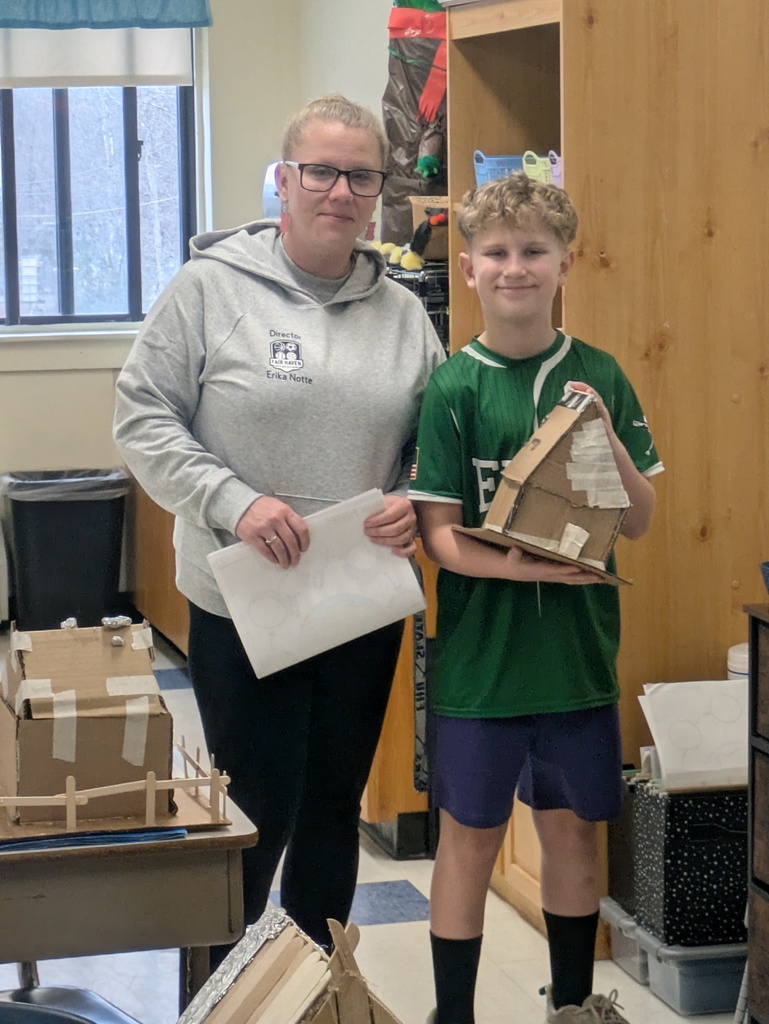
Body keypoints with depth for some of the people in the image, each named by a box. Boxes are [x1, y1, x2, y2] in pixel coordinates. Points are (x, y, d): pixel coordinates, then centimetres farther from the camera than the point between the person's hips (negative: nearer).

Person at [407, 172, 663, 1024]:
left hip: (579, 650, 3)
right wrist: (517, 565, -26)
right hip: (481, 655, -3)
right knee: (470, 835, 7)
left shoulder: (598, 378, 0)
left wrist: (607, 440, -15)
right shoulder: (453, 388, -9)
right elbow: (438, 531, -11)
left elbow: (640, 522, 1)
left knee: (573, 826, 16)